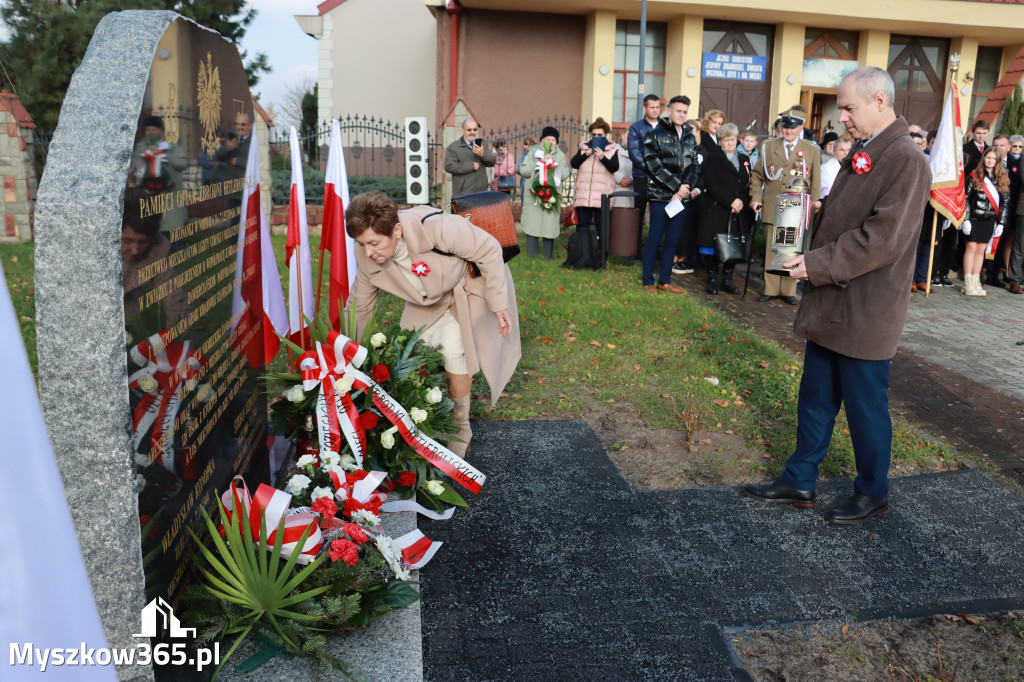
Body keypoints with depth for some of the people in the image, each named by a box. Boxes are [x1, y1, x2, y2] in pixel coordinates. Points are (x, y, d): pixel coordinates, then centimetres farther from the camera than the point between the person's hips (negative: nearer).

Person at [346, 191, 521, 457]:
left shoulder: (434, 227, -40)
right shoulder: (367, 259, -21)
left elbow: (489, 250, -26)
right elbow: (359, 308, -4)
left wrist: (499, 304, -19)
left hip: (467, 290, -5)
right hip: (428, 303, 5)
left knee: (455, 360, -16)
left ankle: (459, 432, 7)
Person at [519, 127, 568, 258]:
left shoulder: (560, 156, 13)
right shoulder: (533, 153, 10)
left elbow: (564, 175, 1)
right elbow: (523, 170, -3)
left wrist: (553, 163, -9)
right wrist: (540, 162, -10)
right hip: (533, 195, -1)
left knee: (550, 225, -2)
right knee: (532, 225, -4)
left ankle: (548, 255, 7)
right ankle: (532, 256, 2)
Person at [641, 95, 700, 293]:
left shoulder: (690, 137, 15)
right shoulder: (655, 135, -2)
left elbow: (695, 166, 12)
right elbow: (655, 166, -11)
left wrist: (687, 186, -7)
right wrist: (677, 186, -14)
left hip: (682, 197, 5)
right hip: (660, 195, -5)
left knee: (673, 240, 8)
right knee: (655, 239, -2)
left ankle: (665, 281, 17)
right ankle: (648, 281, 6)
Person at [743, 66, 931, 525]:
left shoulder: (906, 160, -16)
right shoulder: (863, 153, 13)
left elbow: (883, 238, -23)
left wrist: (819, 264, -20)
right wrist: (812, 259, 5)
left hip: (866, 311, -9)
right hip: (831, 304, 9)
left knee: (866, 406, 6)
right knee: (816, 397, 15)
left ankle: (873, 494, 25)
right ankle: (800, 481, 27)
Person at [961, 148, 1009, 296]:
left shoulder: (1003, 180, 7)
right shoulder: (974, 177, -1)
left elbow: (1005, 203, 8)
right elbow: (965, 198, -4)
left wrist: (1001, 223, 3)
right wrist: (965, 219, -10)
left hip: (989, 221, 3)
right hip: (973, 218, -3)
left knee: (981, 250, 6)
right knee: (971, 247, -3)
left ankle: (976, 282, 10)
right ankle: (968, 283, 1)